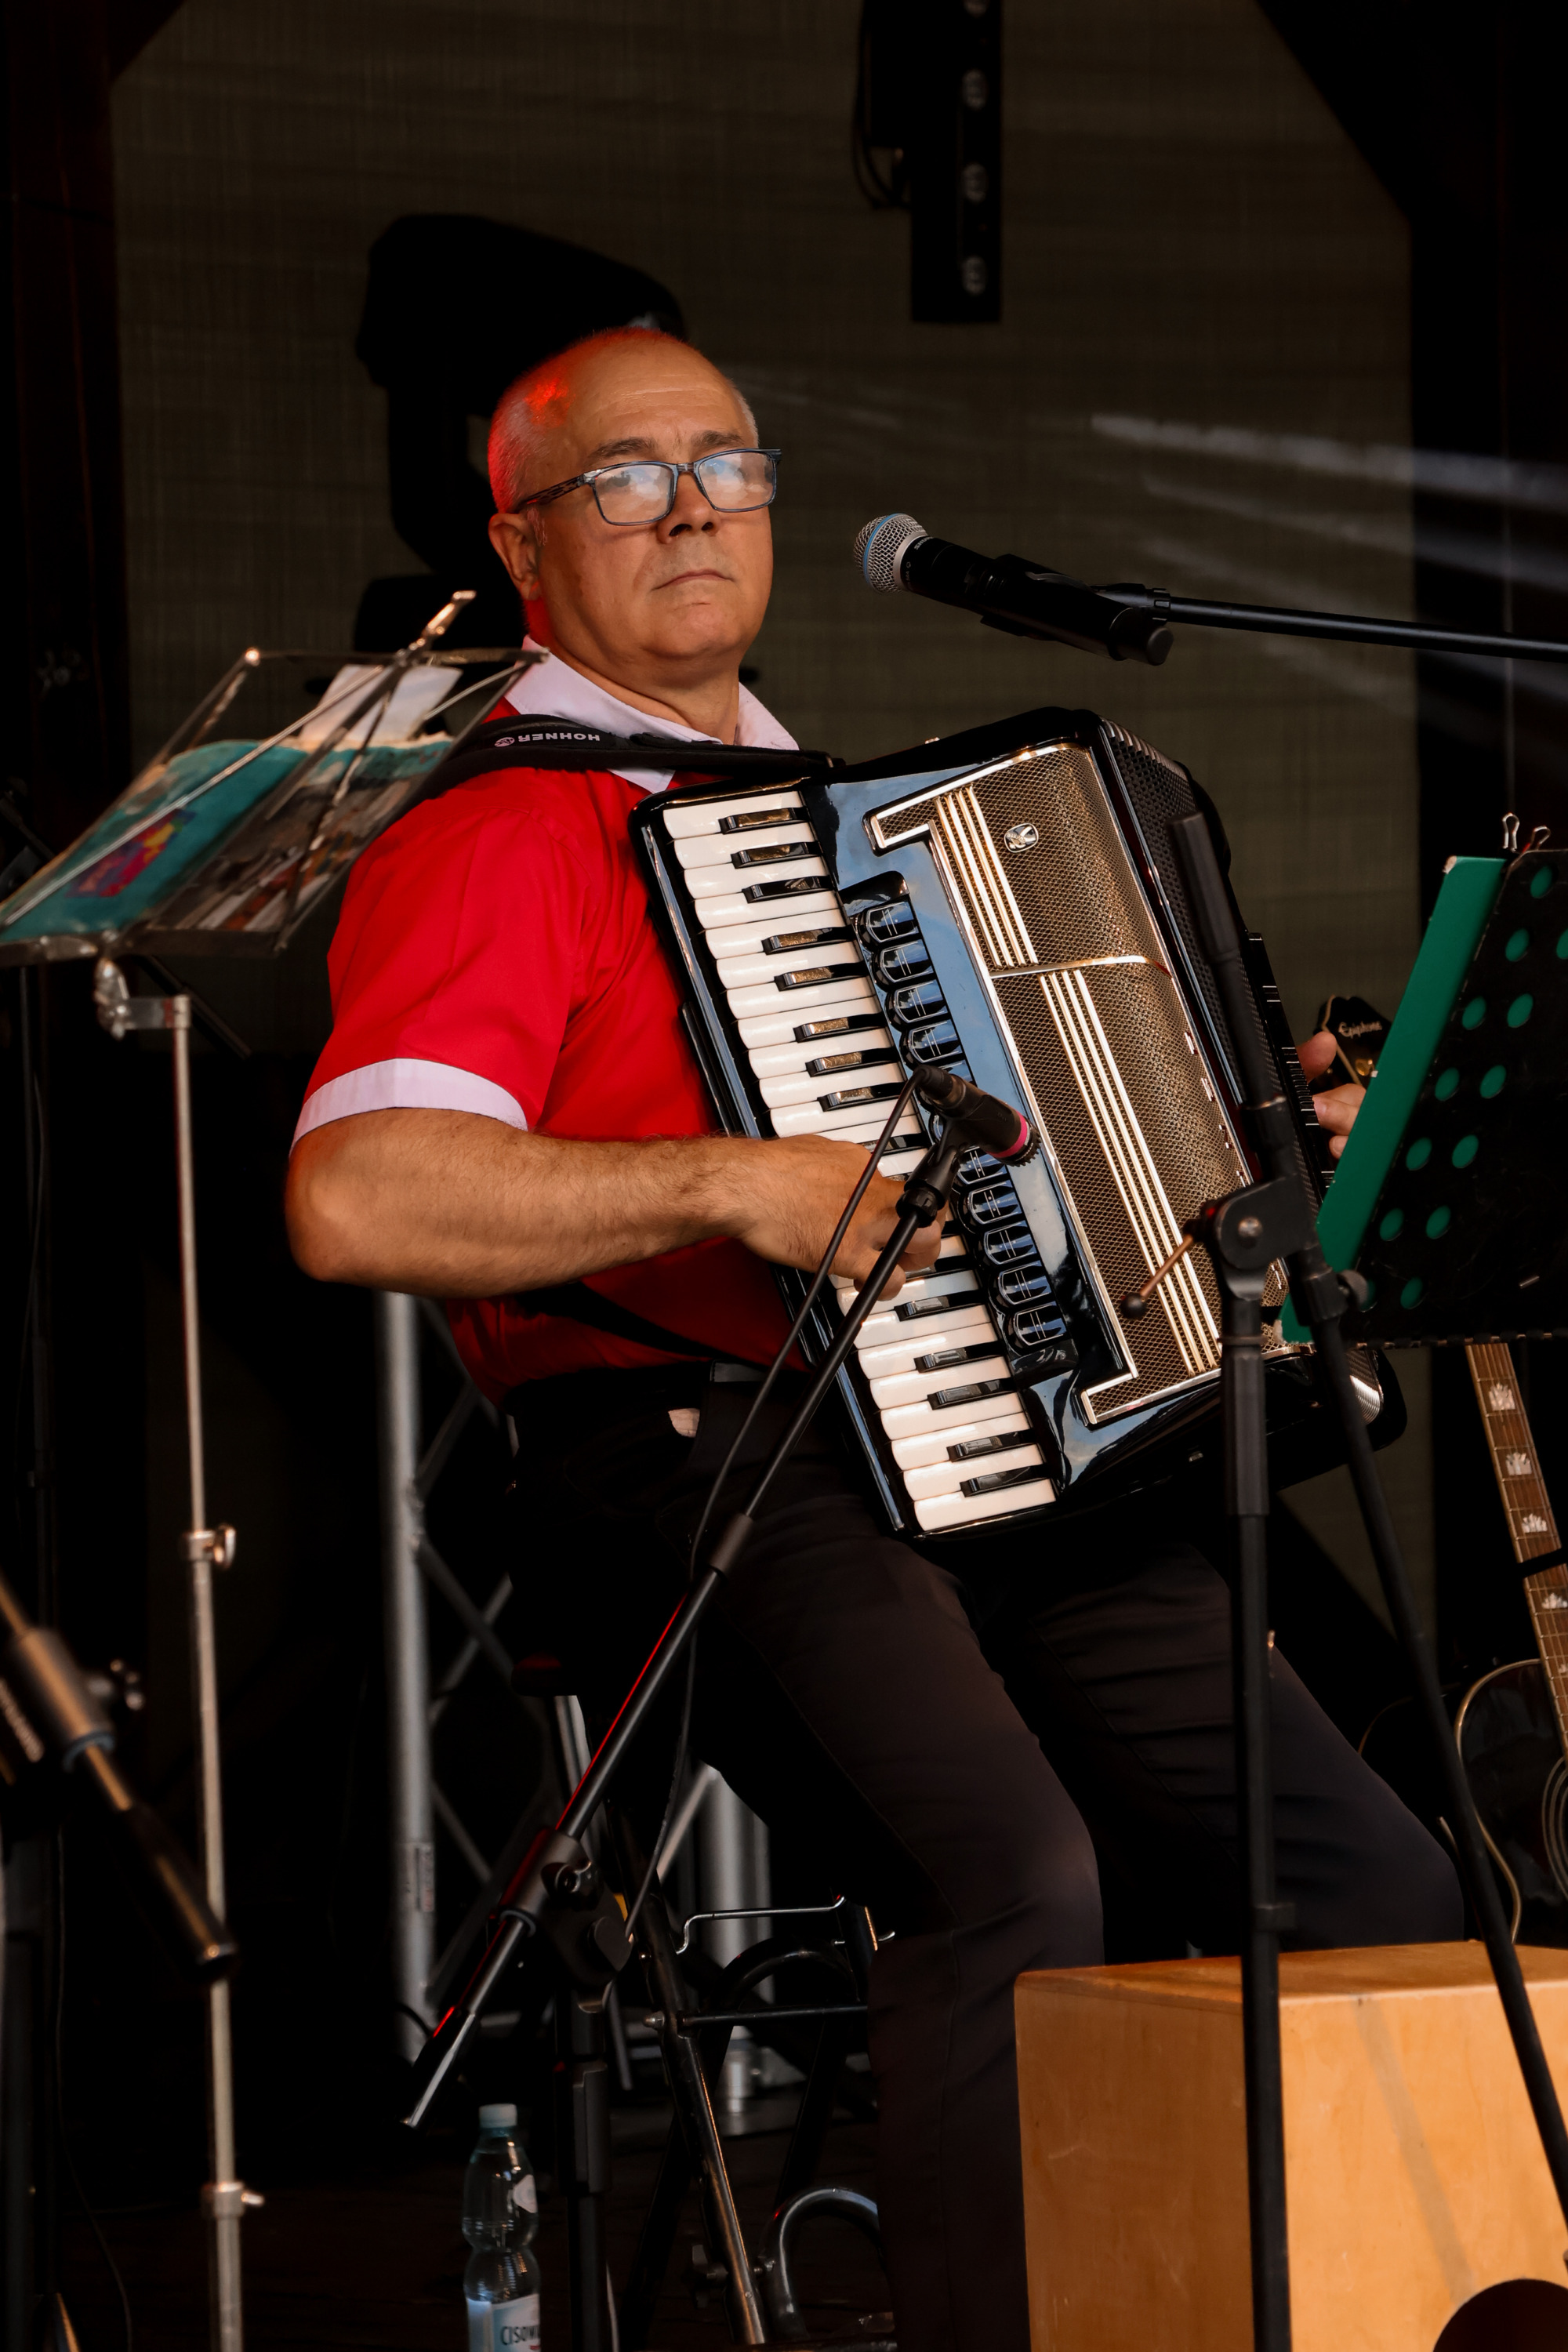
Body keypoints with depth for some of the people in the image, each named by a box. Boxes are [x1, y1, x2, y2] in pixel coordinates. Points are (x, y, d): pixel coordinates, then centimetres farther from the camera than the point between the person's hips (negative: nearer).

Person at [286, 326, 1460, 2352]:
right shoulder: (495, 840, -1)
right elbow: (351, 1202, -18)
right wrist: (738, 1186, -20)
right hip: (692, 1461, -8)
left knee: (1380, 1890, -8)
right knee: (1012, 1871, -32)